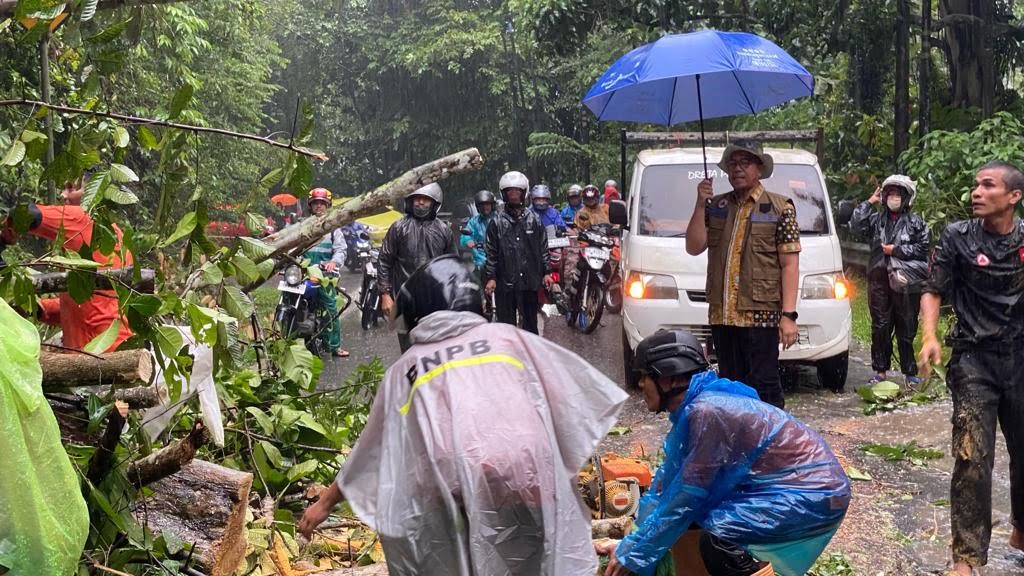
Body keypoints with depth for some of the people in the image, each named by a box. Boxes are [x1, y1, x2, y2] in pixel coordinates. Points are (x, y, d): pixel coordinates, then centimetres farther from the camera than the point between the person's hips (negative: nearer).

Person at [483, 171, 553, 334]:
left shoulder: (534, 220, 7)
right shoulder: (497, 223, 2)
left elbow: (543, 248, 9)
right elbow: (491, 253, 2)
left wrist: (546, 272, 5)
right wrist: (490, 277, -4)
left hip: (530, 281, 1)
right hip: (505, 283, -1)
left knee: (530, 322, 8)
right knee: (506, 323, 4)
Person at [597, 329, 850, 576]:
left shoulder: (707, 413, -26)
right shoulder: (691, 409, 3)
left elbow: (686, 497, -22)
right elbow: (668, 480, 11)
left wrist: (633, 555, -12)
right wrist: (629, 544, 10)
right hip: (780, 485, 10)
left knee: (717, 540, -27)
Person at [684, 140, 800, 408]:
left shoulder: (779, 208, 2)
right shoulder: (717, 207, 15)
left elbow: (790, 264, -3)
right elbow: (694, 247, 7)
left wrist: (788, 315, -11)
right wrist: (700, 205, -3)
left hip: (760, 315, -5)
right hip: (722, 315, 5)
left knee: (764, 387, -6)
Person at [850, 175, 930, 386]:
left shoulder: (915, 222, 5)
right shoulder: (876, 219, 13)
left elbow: (923, 247, -3)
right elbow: (856, 226, -4)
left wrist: (897, 250, -8)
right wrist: (869, 202, -2)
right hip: (879, 282, 3)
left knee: (907, 329, 1)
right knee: (880, 327, 5)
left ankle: (910, 372, 8)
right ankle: (880, 370, 13)